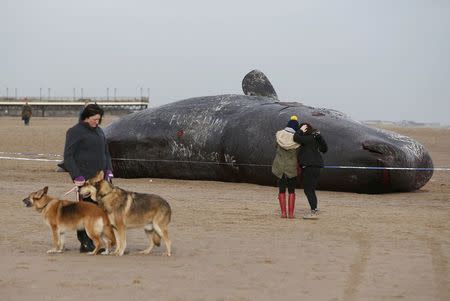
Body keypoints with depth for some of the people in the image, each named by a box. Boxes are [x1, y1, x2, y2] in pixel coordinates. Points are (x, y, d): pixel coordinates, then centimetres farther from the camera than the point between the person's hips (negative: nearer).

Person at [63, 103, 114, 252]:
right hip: (85, 178, -7)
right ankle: (85, 243, -3)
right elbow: (68, 156, -8)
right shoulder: (75, 132, -4)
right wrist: (77, 176, -16)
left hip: (101, 177, 7)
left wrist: (108, 169, 11)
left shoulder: (99, 131, 19)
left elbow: (106, 152, 27)